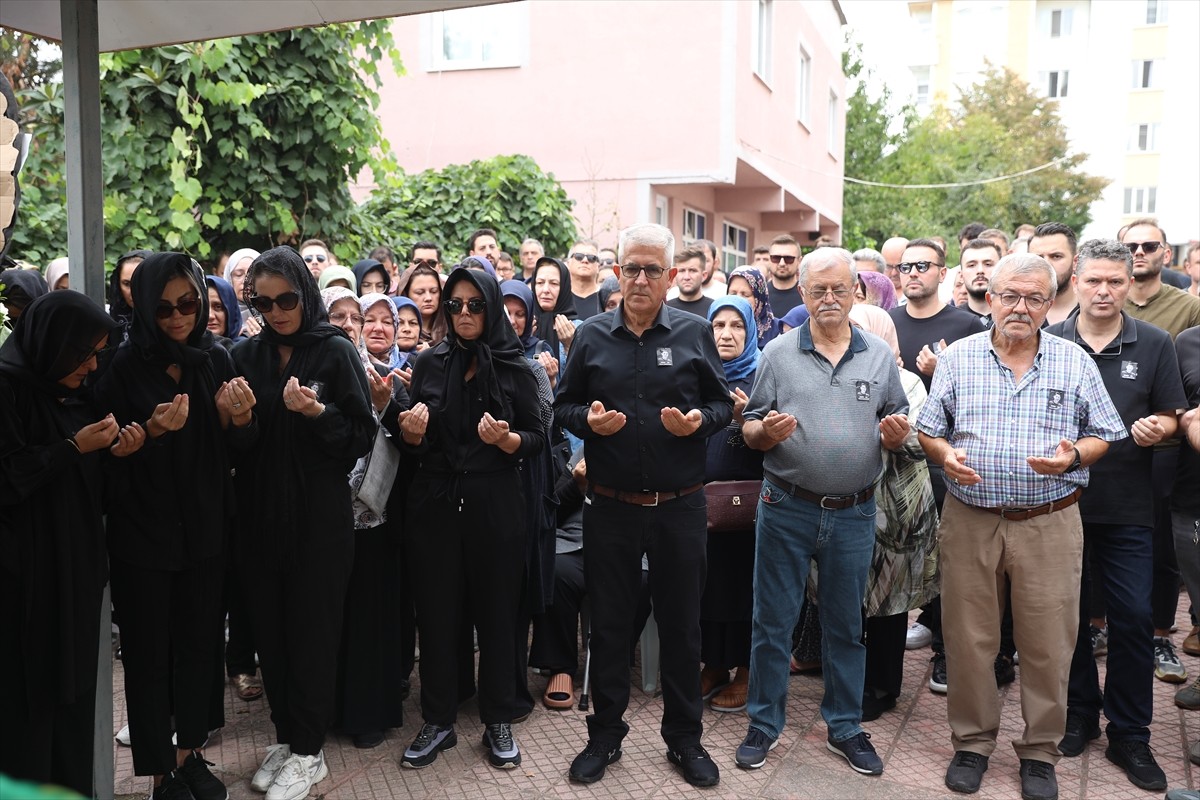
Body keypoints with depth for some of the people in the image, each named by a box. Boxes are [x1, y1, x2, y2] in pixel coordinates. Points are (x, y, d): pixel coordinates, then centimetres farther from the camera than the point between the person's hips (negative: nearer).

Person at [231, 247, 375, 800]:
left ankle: (308, 751, 17)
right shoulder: (246, 355, 7)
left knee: (311, 630, 3)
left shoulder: (335, 352, -5)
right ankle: (285, 736, 27)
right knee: (269, 630, 10)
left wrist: (318, 413, -22)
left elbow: (363, 437, -6)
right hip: (259, 515, 4)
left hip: (319, 516, -4)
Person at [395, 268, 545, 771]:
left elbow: (537, 439, 1)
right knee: (436, 613, 5)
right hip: (435, 505, 2)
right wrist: (411, 431, -12)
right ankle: (438, 722, 21)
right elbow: (415, 442, 11)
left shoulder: (514, 368, 1)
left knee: (496, 612, 4)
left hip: (495, 507, -2)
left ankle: (498, 722, 20)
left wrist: (506, 438, -19)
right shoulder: (430, 364, 7)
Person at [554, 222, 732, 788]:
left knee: (681, 624, 10)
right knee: (609, 623, 11)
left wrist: (699, 421, -15)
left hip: (680, 506, 0)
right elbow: (563, 406, 8)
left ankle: (684, 739, 27)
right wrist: (588, 420, -13)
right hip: (610, 507, 1)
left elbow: (723, 403, 5)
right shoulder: (592, 335, 4)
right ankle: (605, 735, 29)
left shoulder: (694, 333, 2)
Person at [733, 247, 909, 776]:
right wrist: (766, 431, -19)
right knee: (772, 622, 7)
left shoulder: (881, 356, 5)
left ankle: (845, 728, 30)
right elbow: (750, 429, 3)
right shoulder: (778, 353, 1)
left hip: (854, 514, 1)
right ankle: (764, 725, 24)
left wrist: (897, 435, -12)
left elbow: (898, 427, 11)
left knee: (846, 626, 13)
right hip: (786, 509, -1)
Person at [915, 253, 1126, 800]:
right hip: (970, 519, 0)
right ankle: (973, 740, 27)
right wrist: (945, 455, -15)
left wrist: (1074, 456, -13)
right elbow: (928, 431, 6)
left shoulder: (1075, 363, 4)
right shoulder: (957, 358, 4)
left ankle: (1040, 752, 25)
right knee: (968, 638, 8)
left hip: (1049, 523, 0)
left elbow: (1103, 436, 7)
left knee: (1048, 644, 6)